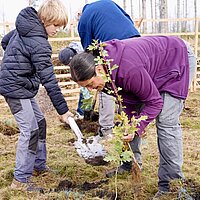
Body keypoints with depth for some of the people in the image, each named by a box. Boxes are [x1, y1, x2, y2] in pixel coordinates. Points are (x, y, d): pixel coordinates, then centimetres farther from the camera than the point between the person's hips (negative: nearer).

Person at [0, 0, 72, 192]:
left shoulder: (26, 26, 4)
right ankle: (20, 180, -1)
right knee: (30, 130, -8)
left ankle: (39, 165, 28)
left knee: (39, 122, 16)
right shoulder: (38, 43, -24)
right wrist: (62, 109, -21)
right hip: (16, 88, -10)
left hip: (21, 86, 10)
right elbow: (49, 80, -24)